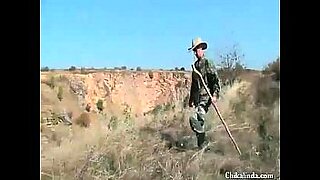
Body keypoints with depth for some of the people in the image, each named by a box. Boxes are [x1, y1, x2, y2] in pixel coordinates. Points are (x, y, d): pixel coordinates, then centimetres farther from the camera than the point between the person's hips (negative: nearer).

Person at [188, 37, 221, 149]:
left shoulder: (208, 64, -8)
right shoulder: (195, 65, 15)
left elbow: (217, 81, -14)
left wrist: (215, 95, -24)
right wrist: (191, 99, 21)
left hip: (206, 97, -8)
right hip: (197, 98, 8)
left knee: (194, 118, -22)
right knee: (199, 119, 12)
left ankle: (202, 142, -10)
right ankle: (203, 142, 26)